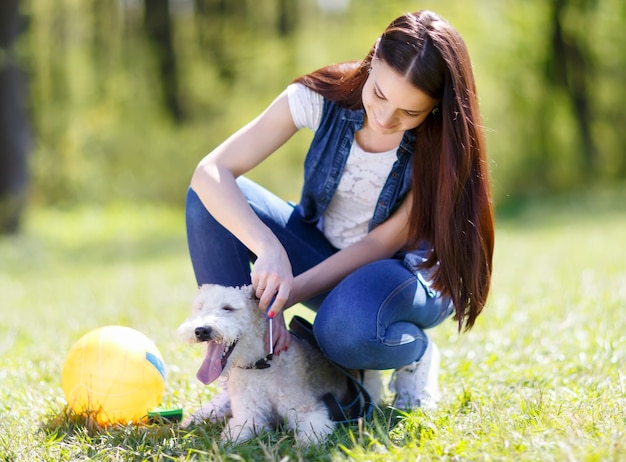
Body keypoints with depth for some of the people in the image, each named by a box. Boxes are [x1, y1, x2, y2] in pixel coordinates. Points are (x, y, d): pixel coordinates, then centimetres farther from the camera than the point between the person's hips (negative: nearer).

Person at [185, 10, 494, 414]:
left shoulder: (441, 144, -24)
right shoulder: (324, 94, -21)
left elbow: (382, 243, -20)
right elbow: (211, 171, -27)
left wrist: (289, 293, -31)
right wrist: (271, 251, -42)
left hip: (408, 272, -4)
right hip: (324, 254, 4)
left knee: (346, 329, -40)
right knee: (209, 198, -22)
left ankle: (415, 355, -2)